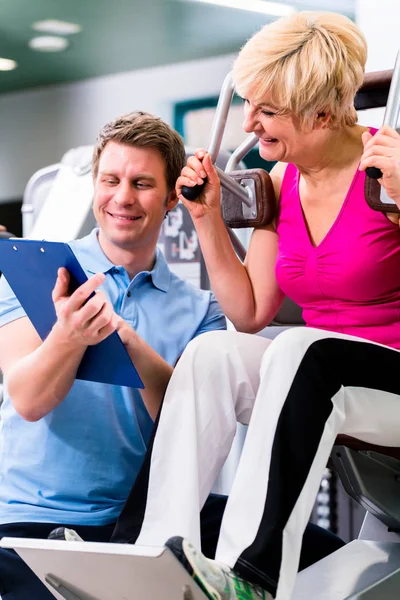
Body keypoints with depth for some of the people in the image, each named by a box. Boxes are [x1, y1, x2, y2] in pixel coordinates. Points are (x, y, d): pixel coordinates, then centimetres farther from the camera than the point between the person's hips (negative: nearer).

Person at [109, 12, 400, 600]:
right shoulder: (280, 183, 6)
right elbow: (252, 312, 8)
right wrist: (208, 218, 1)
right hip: (318, 382, 6)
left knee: (299, 349, -34)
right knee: (212, 352, -21)